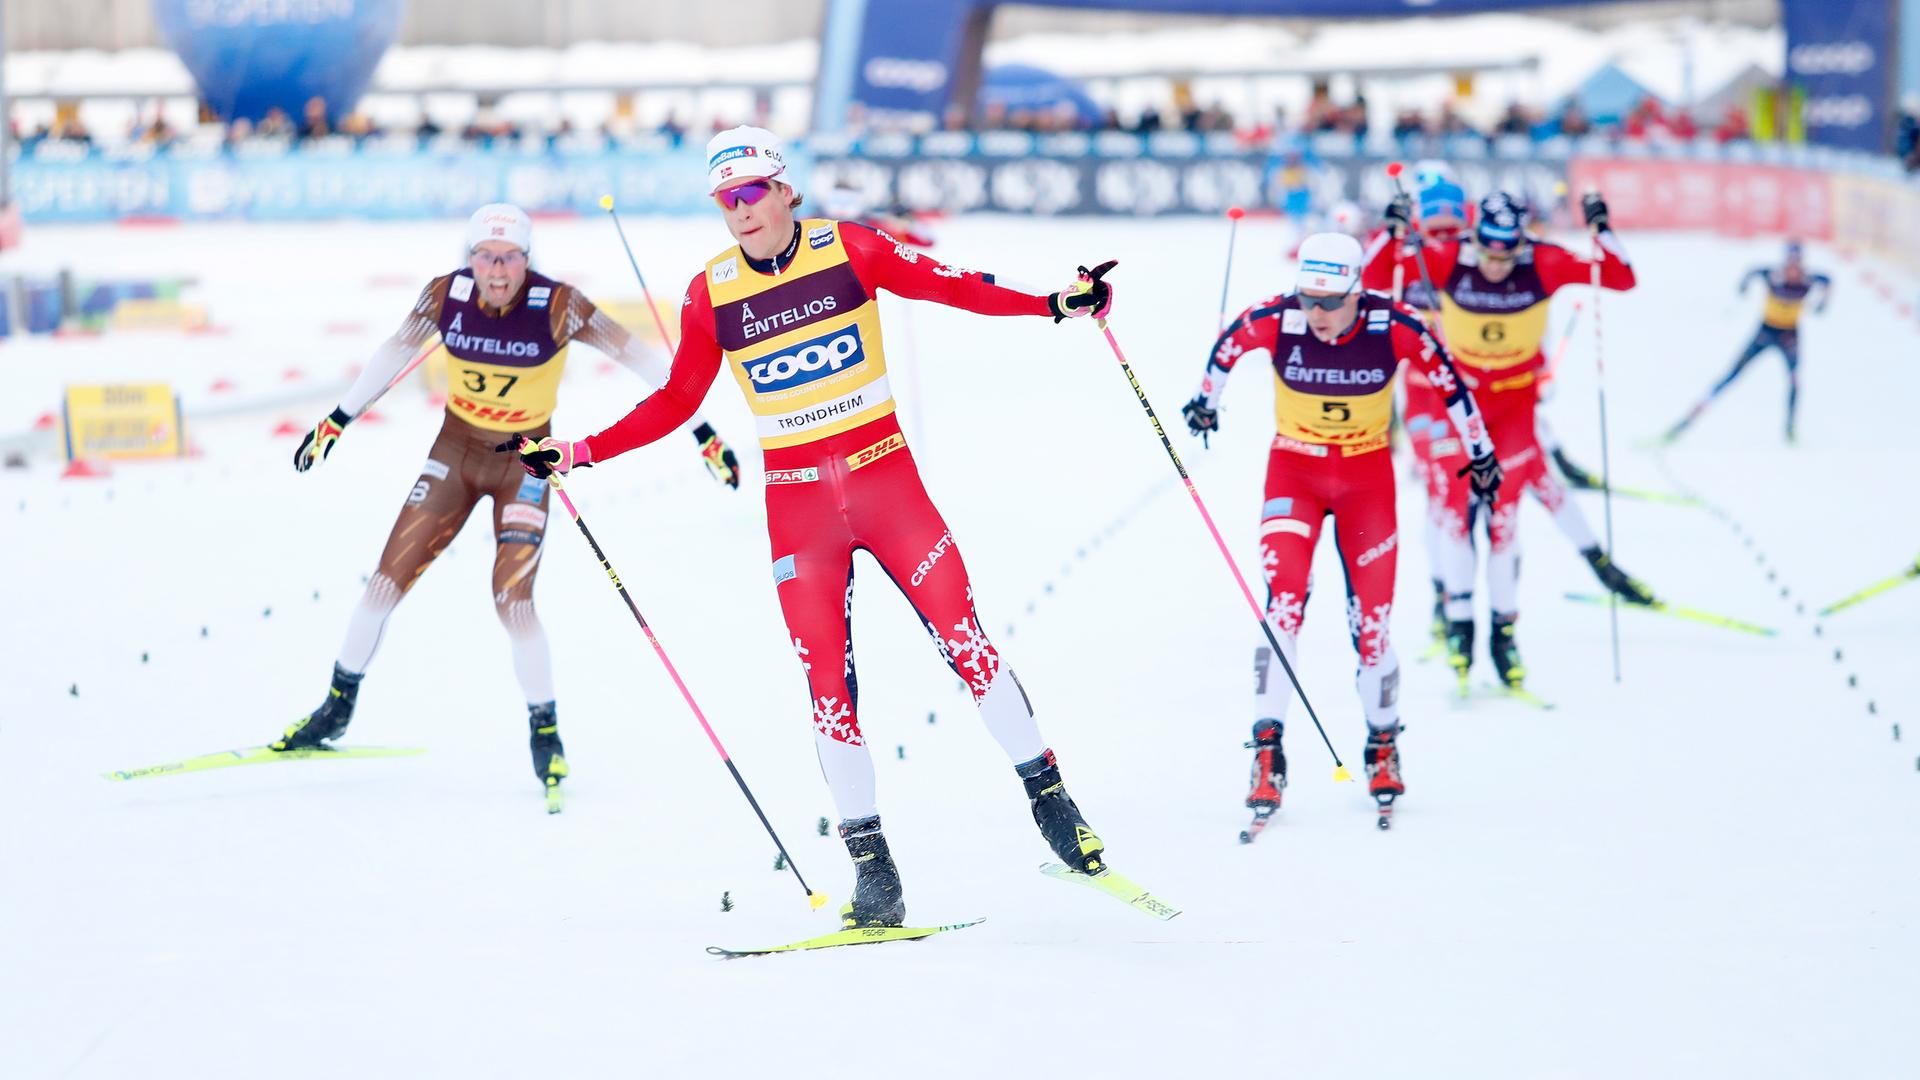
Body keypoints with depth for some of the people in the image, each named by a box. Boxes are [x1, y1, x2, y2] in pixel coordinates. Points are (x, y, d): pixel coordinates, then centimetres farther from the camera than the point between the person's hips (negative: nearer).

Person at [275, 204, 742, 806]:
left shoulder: (558, 306, -22)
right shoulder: (446, 295, -13)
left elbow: (640, 359, -17)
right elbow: (394, 355, 4)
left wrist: (704, 434, -18)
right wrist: (336, 422, 12)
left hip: (526, 461, -3)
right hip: (456, 448, 3)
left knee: (512, 601, -14)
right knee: (388, 579, 2)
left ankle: (545, 733, 5)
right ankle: (337, 709, 19)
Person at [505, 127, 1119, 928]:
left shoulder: (848, 249, -5)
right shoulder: (711, 293, 0)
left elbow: (949, 286, -2)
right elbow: (677, 402, 8)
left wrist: (1056, 304, -12)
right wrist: (582, 453, 2)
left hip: (885, 475, -1)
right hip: (796, 499, 1)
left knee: (963, 636, -9)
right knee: (827, 680, -2)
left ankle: (1050, 800, 5)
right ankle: (873, 873, 4)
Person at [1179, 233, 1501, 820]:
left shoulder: (1394, 326, -21)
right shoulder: (1273, 320, -20)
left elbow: (1448, 379, -4)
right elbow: (1228, 343, 3)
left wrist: (1480, 451, 4)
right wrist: (1206, 400, 17)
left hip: (1367, 474, 0)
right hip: (1294, 469, 0)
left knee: (1371, 621, 1)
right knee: (1283, 604, -19)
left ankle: (1383, 745, 23)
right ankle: (1268, 749, -15)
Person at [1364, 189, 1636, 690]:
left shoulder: (1545, 264, -20)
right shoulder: (1448, 260, -20)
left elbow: (1621, 279, -19)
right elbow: (1371, 279, -16)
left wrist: (1602, 231, -31)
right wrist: (1392, 233, -31)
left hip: (1516, 399, 0)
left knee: (1504, 512, -4)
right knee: (1454, 504, -12)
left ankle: (1505, 628, 9)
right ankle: (1458, 619, 0)